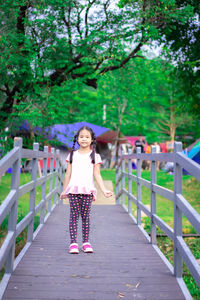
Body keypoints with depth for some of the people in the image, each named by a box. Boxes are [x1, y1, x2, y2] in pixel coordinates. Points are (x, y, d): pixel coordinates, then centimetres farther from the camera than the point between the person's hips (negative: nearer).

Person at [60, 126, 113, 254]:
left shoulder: (95, 156, 7)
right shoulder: (73, 155, 11)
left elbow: (97, 175, 5)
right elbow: (68, 174, 14)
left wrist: (104, 190, -5)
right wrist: (64, 191, 14)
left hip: (88, 190, -1)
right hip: (73, 189, 1)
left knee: (86, 216, 2)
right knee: (74, 216, -2)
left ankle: (86, 242, 11)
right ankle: (73, 243, 2)